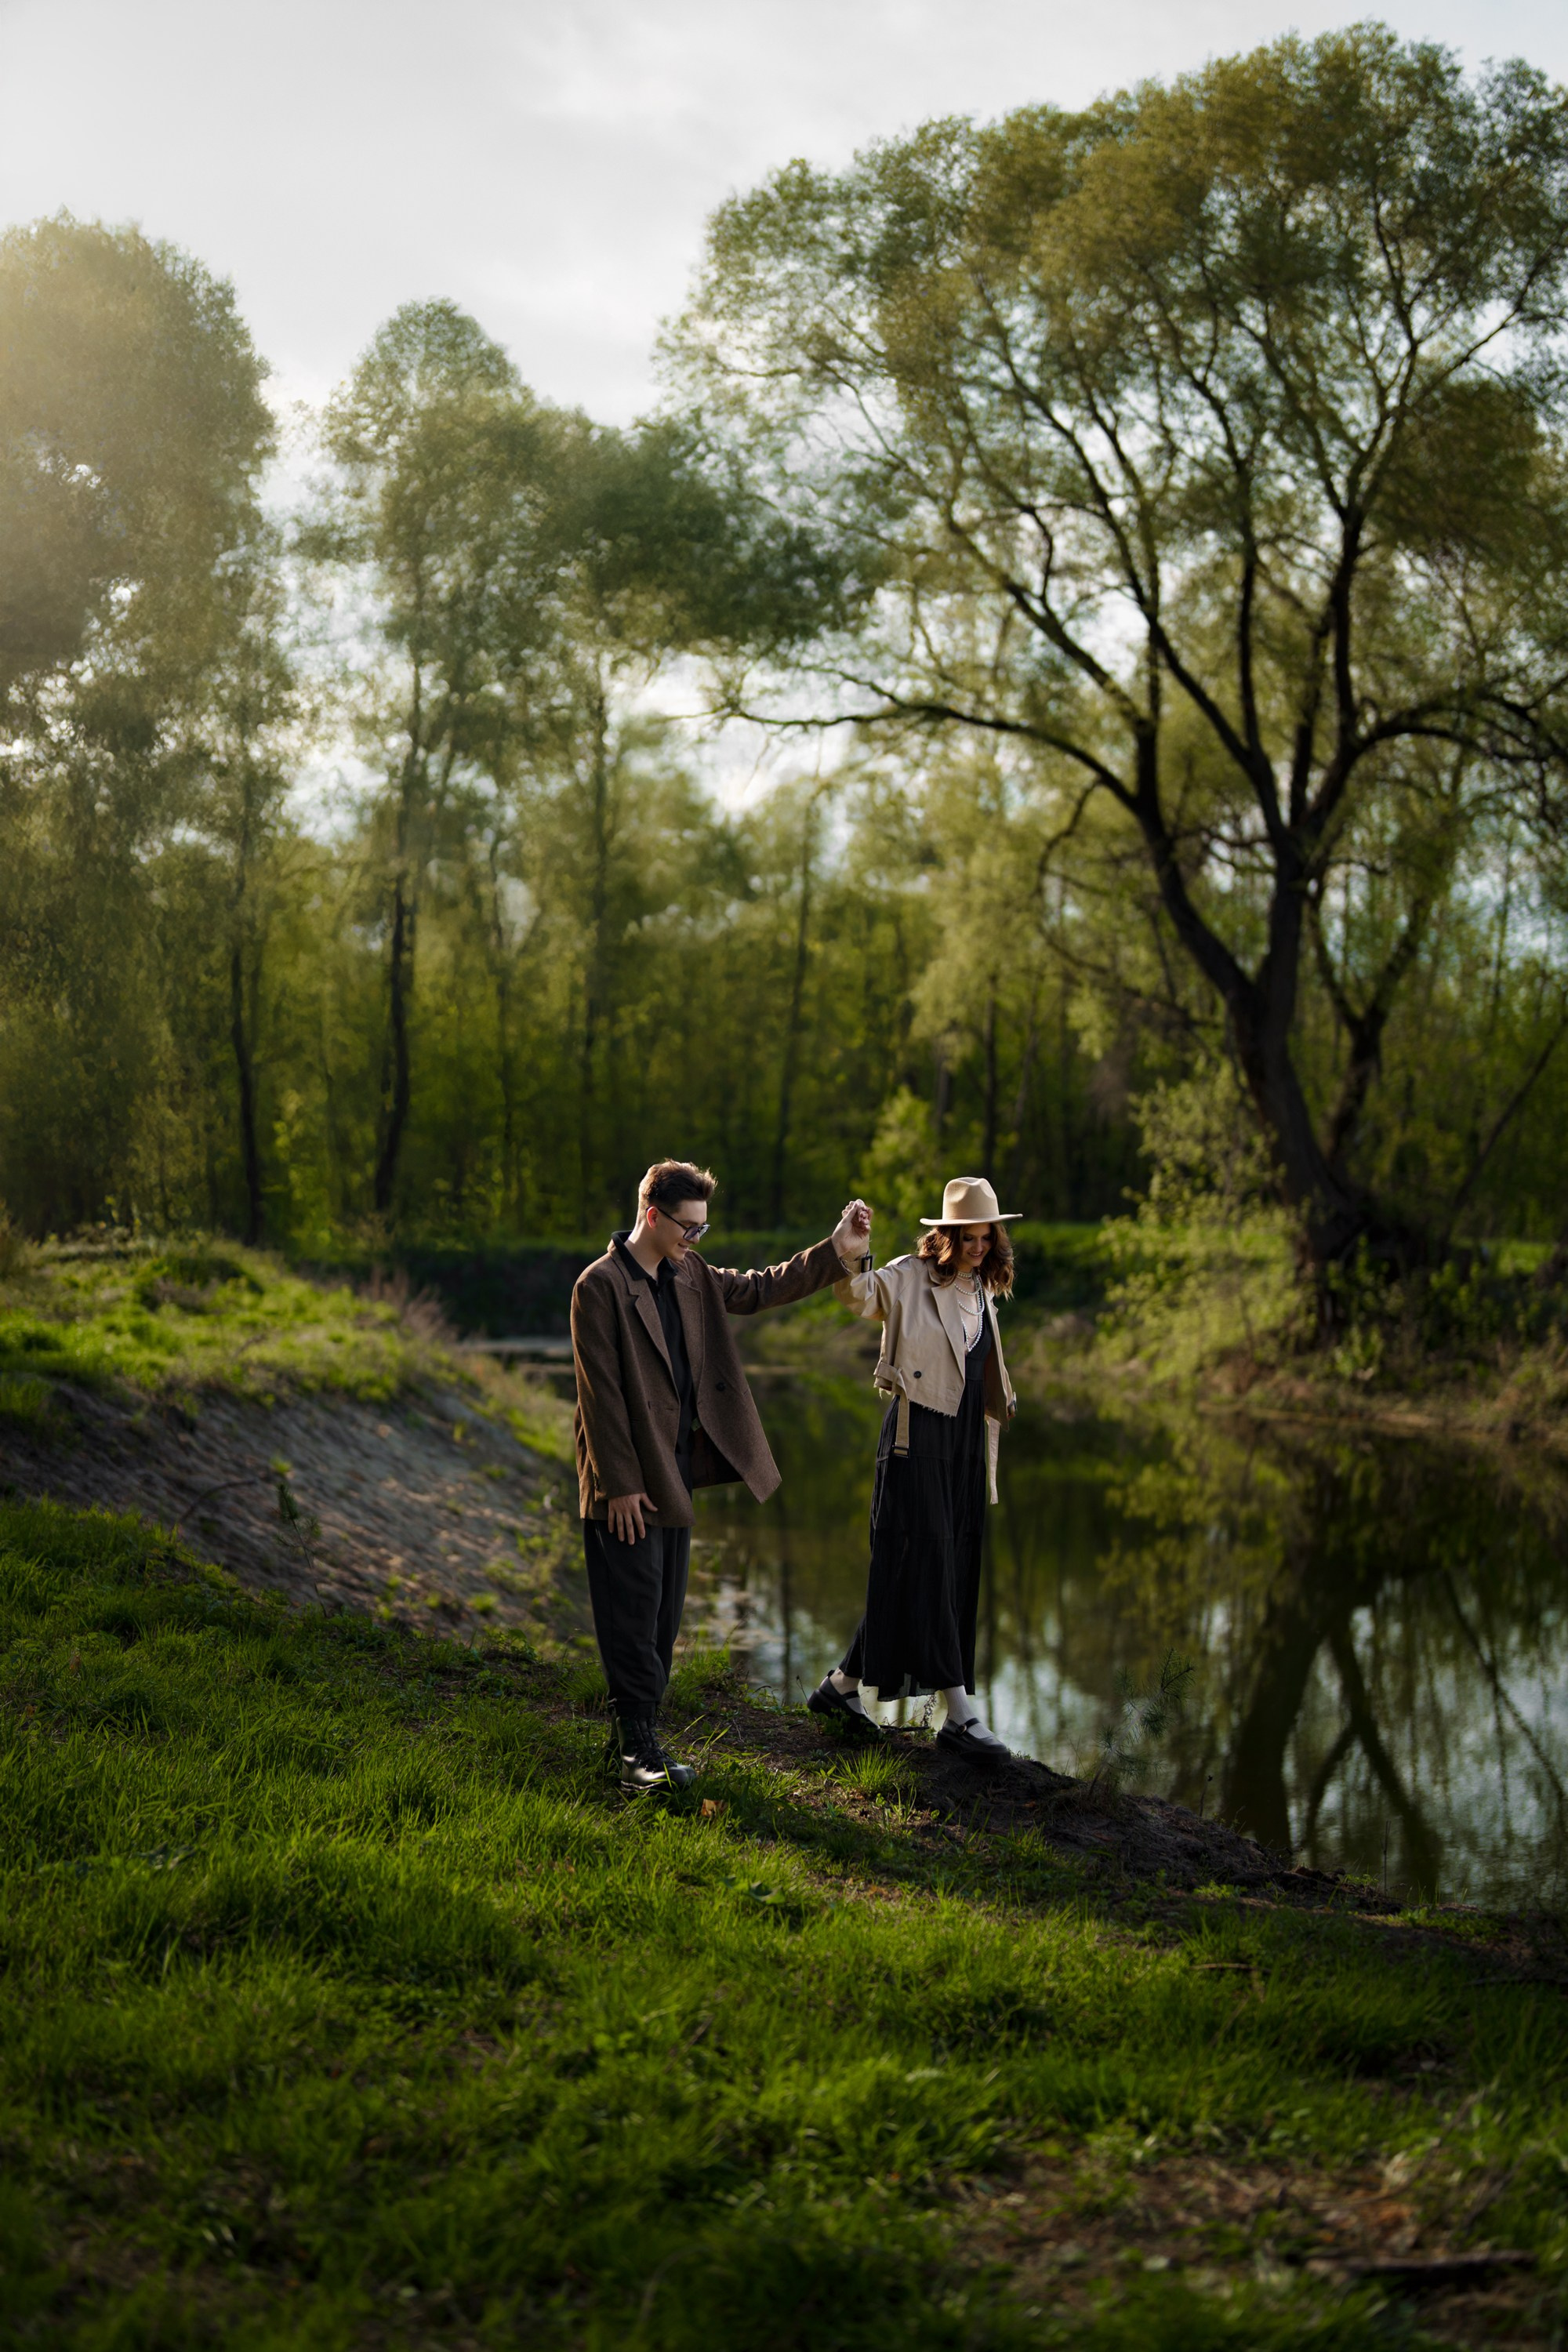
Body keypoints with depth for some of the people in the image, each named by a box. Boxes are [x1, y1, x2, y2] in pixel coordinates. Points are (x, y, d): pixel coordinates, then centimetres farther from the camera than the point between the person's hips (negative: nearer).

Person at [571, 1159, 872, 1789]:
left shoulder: (690, 1276, 9)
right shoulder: (600, 1286, -14)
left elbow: (758, 1289, 18)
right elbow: (601, 1392, -15)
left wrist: (837, 1253, 7)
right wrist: (621, 1485, -16)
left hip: (676, 1473, 8)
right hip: (628, 1483, -8)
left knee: (664, 1611, 12)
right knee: (634, 1613, -3)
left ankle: (641, 1733, 21)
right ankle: (638, 1750, 3)